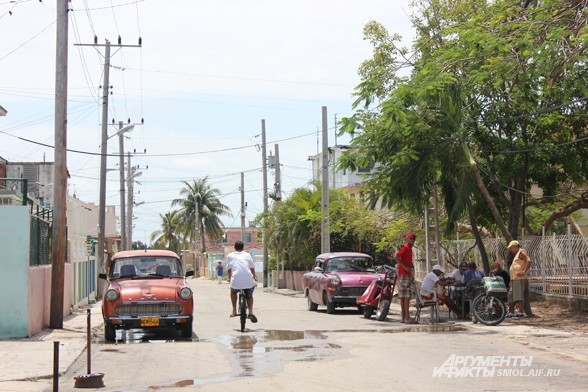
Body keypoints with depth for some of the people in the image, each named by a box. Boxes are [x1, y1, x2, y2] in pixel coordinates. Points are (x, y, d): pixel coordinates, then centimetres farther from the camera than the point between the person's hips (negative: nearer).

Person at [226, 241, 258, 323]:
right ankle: (250, 312, 9)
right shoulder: (247, 255, 15)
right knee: (249, 296, 28)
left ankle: (234, 311, 30)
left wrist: (229, 278, 40)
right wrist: (255, 277, 40)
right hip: (248, 281, 0)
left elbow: (229, 269, 22)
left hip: (236, 281, 0)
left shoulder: (230, 255, 14)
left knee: (233, 292, 34)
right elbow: (252, 267, 23)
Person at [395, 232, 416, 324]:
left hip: (407, 274, 10)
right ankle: (407, 318, -13)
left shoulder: (409, 248, 18)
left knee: (403, 297, 9)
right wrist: (405, 267, -22)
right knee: (406, 297, -11)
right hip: (404, 274, -10)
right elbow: (396, 257, -22)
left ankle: (403, 317, 11)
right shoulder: (405, 247, -11)